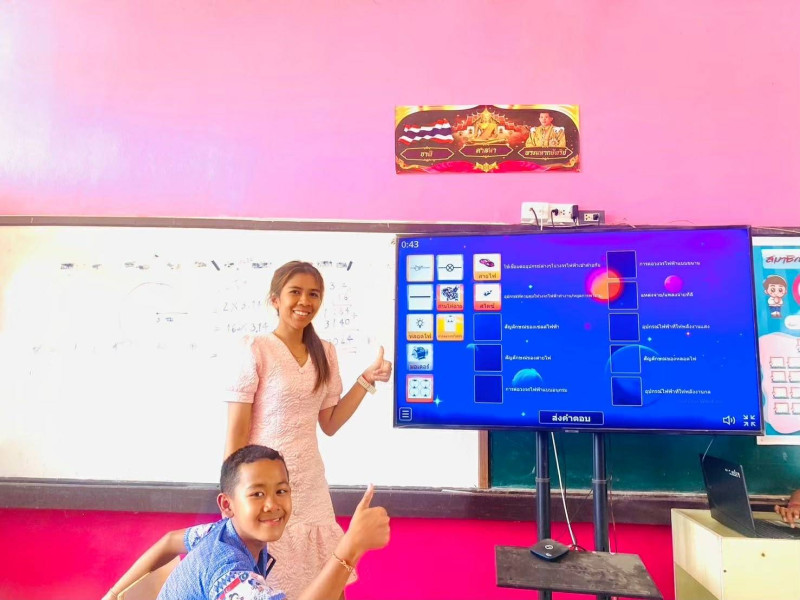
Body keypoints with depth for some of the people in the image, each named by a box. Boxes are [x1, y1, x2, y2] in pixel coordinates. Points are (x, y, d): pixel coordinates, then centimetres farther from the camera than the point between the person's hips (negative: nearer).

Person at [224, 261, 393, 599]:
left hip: (310, 484, 5)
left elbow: (329, 424, 6)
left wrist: (367, 380, 0)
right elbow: (236, 432, -12)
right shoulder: (256, 350, -14)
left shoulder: (325, 353, 3)